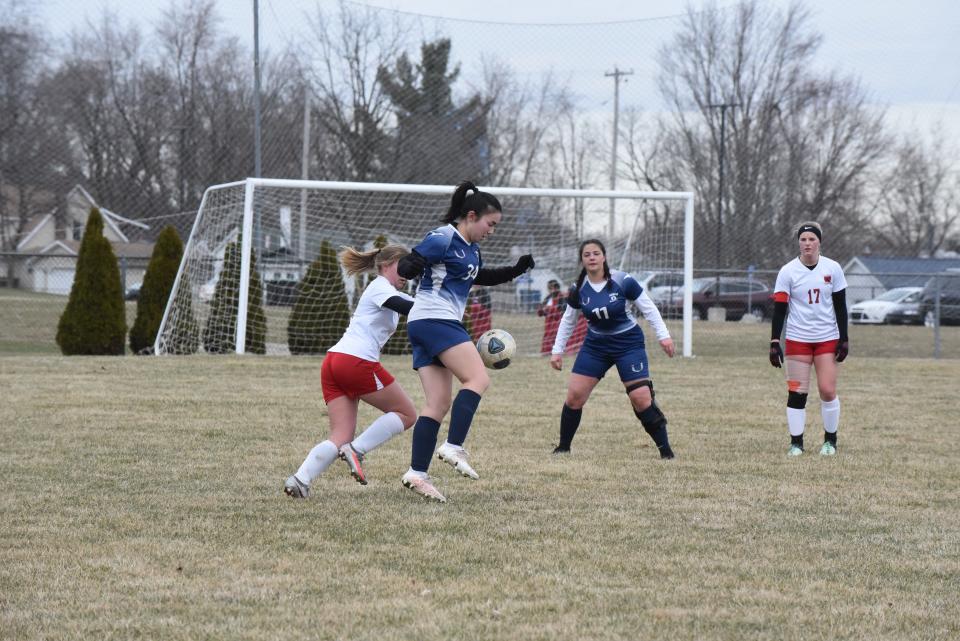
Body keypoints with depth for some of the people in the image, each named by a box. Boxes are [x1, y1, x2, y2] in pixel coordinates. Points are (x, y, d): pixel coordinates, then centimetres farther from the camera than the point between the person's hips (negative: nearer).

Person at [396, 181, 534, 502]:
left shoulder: (471, 248, 18)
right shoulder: (443, 238, -10)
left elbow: (481, 276, 37)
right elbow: (407, 266, -16)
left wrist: (515, 270, 26)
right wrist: (412, 265, -39)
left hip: (425, 329, 10)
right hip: (434, 319, -10)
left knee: (439, 404, 3)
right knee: (477, 379, -16)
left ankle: (417, 473, -2)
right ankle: (454, 447, -23)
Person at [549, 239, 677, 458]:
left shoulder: (623, 281, -16)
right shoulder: (578, 289, -5)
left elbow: (648, 308, -8)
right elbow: (568, 321, 9)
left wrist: (663, 335, -12)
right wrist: (557, 351, 9)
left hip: (628, 343, -4)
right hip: (595, 345, 4)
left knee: (641, 398, -14)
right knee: (574, 395, -4)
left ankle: (666, 449, -2)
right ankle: (563, 447, 12)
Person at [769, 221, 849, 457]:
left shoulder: (833, 269, 0)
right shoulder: (788, 271, -4)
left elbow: (840, 306, 5)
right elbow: (779, 309, -5)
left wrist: (844, 339, 0)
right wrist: (774, 343, -11)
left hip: (827, 338, 1)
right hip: (797, 339, -1)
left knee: (828, 391, -5)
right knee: (796, 392, -3)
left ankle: (830, 440, 12)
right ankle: (796, 443, 7)